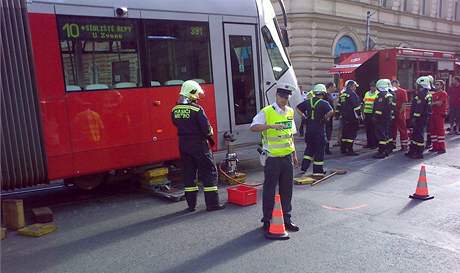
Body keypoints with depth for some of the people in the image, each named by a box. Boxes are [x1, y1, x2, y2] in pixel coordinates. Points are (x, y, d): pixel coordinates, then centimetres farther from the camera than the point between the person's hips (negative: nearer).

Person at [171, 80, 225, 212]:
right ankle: (212, 204, 6)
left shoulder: (175, 110, 3)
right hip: (199, 144, -6)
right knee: (209, 172, 3)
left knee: (188, 173, 14)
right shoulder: (197, 109, -17)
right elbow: (206, 128, -17)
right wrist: (210, 132, 2)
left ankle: (191, 204, 19)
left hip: (183, 144, 6)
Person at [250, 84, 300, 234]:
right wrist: (270, 126, -35)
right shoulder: (266, 112, -10)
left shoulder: (290, 111, 10)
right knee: (269, 190, 4)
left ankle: (286, 219, 27)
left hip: (287, 156, 6)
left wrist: (294, 154, 19)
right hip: (272, 158, -6)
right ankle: (267, 221, 17)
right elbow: (253, 127, -22)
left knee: (287, 190, 13)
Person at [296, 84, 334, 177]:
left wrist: (305, 116, 15)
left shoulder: (308, 102, 6)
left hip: (309, 129, 5)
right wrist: (326, 118, -10)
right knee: (319, 150, 6)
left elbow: (298, 108, 16)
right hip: (319, 130, -5)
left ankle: (303, 169, 16)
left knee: (309, 148, 18)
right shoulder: (324, 103, -11)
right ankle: (318, 171, 12)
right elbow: (331, 112, -27)